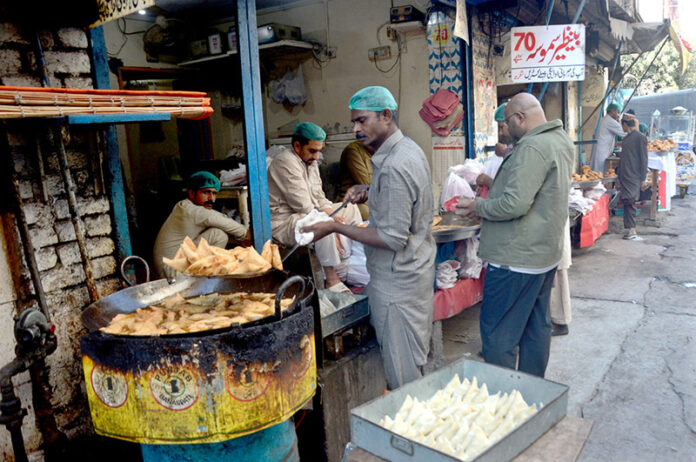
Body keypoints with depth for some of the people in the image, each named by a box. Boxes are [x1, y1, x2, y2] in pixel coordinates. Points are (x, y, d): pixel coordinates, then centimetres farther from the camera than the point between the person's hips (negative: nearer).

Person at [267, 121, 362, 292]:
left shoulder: (310, 162, 12)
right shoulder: (286, 162, -20)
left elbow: (319, 198, 14)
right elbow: (303, 207, -24)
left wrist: (331, 212, -6)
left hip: (307, 214, 11)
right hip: (283, 223, -11)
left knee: (351, 209, 12)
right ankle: (332, 281, -28)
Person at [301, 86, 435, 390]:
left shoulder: (394, 166, -25)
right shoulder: (409, 149, 7)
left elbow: (393, 238, -26)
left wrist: (335, 228, -20)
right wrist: (369, 192, 5)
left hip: (397, 280, -10)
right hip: (417, 267, 10)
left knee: (402, 374, 4)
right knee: (416, 359, 22)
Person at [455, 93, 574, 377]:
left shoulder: (533, 147, -20)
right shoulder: (561, 141, 13)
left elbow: (515, 204, -27)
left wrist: (477, 207, -12)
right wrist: (494, 185, 14)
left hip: (516, 258, -11)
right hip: (546, 255, 11)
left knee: (497, 334, -1)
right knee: (537, 325, 18)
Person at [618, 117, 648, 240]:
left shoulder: (640, 137, -7)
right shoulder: (627, 138, 18)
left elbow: (643, 159, -10)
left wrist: (643, 179, -13)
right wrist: (619, 177, 21)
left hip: (634, 176, -8)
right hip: (624, 175, 8)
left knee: (630, 201, -14)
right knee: (627, 202, 5)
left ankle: (632, 230, -7)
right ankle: (631, 230, 7)